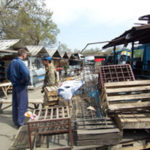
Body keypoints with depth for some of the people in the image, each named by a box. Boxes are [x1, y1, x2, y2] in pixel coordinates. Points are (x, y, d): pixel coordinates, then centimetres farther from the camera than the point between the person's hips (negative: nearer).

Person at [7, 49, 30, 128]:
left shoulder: (12, 62, 9)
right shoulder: (20, 62, -18)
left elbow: (8, 74, 18)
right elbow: (26, 73, -33)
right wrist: (27, 82, -17)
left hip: (14, 85, 9)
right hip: (21, 86, -9)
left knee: (15, 104, 16)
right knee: (22, 105, 1)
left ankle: (15, 121, 29)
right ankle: (20, 123, 7)